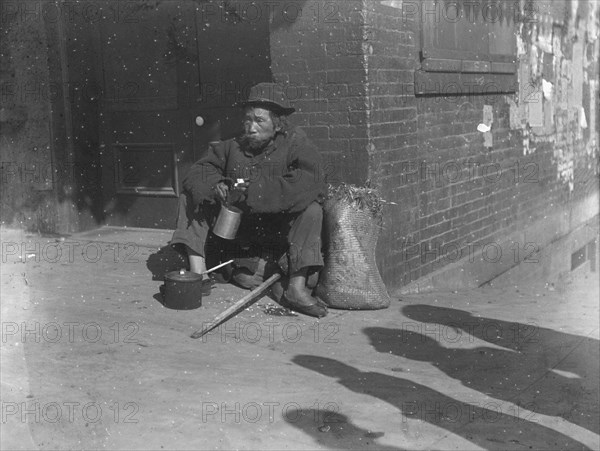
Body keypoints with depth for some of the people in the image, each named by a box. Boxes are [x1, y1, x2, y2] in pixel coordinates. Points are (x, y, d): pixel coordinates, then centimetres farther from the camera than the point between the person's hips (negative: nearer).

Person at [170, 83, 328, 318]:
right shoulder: (234, 147, 1)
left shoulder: (296, 145, -9)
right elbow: (198, 172, -1)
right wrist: (215, 186, -27)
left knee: (312, 210, -30)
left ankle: (296, 286, -35)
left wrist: (255, 190, -33)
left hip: (279, 229, -3)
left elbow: (311, 184, -28)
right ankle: (198, 272, -18)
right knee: (190, 198, -7)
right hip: (238, 232, 3)